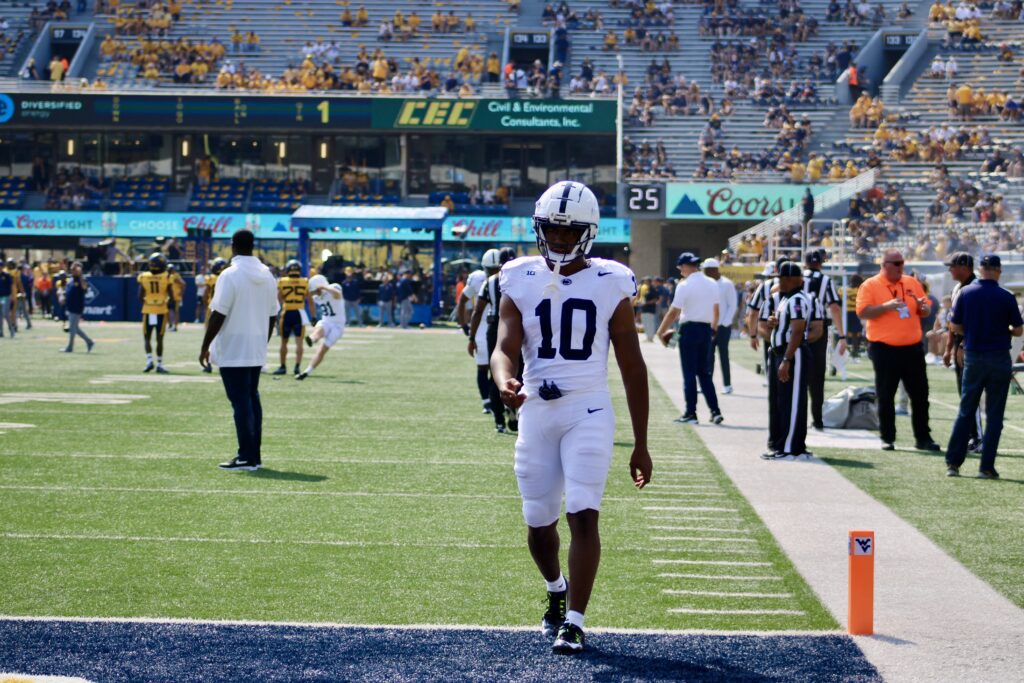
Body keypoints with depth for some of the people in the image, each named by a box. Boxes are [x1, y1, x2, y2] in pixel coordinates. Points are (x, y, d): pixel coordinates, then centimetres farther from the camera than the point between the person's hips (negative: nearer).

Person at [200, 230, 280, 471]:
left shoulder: (230, 276, -14)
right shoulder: (267, 276, 7)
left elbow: (218, 315, -16)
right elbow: (272, 315, 11)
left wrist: (205, 346, -9)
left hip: (232, 351, -7)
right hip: (256, 351, 7)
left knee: (241, 401, -4)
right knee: (252, 398, 15)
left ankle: (247, 458, -3)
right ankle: (255, 455, 18)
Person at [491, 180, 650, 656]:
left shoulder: (611, 284, -2)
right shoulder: (521, 281, 2)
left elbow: (632, 367, 2)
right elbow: (505, 348, -10)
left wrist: (641, 445, 2)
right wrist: (504, 384, -35)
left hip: (589, 411, -2)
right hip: (536, 411, 2)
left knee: (583, 515, -14)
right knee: (538, 523, 11)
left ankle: (573, 622, -7)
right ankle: (557, 591, 41)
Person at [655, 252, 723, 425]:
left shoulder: (684, 285, -12)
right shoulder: (712, 284, 7)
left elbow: (673, 313, -13)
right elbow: (716, 310, 13)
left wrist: (661, 332, -5)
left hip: (689, 328, -6)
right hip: (706, 329, 6)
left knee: (689, 373, 2)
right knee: (704, 372, 13)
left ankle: (690, 414, 4)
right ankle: (715, 411, 5)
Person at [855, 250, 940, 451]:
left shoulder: (912, 283, 11)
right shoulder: (870, 285, -2)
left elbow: (925, 311, 16)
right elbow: (862, 312, -12)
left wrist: (922, 306, -7)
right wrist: (886, 306, -23)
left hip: (913, 348, 4)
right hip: (884, 349, -4)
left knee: (920, 394, 5)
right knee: (885, 396, 2)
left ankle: (923, 438, 12)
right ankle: (887, 438, 10)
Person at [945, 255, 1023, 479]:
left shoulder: (966, 293, -2)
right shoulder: (1006, 297, -8)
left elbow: (955, 326, 1)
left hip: (973, 358, 2)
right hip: (999, 359, -2)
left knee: (965, 412, 11)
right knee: (994, 415, 4)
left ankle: (953, 463, 8)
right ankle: (987, 467, 2)